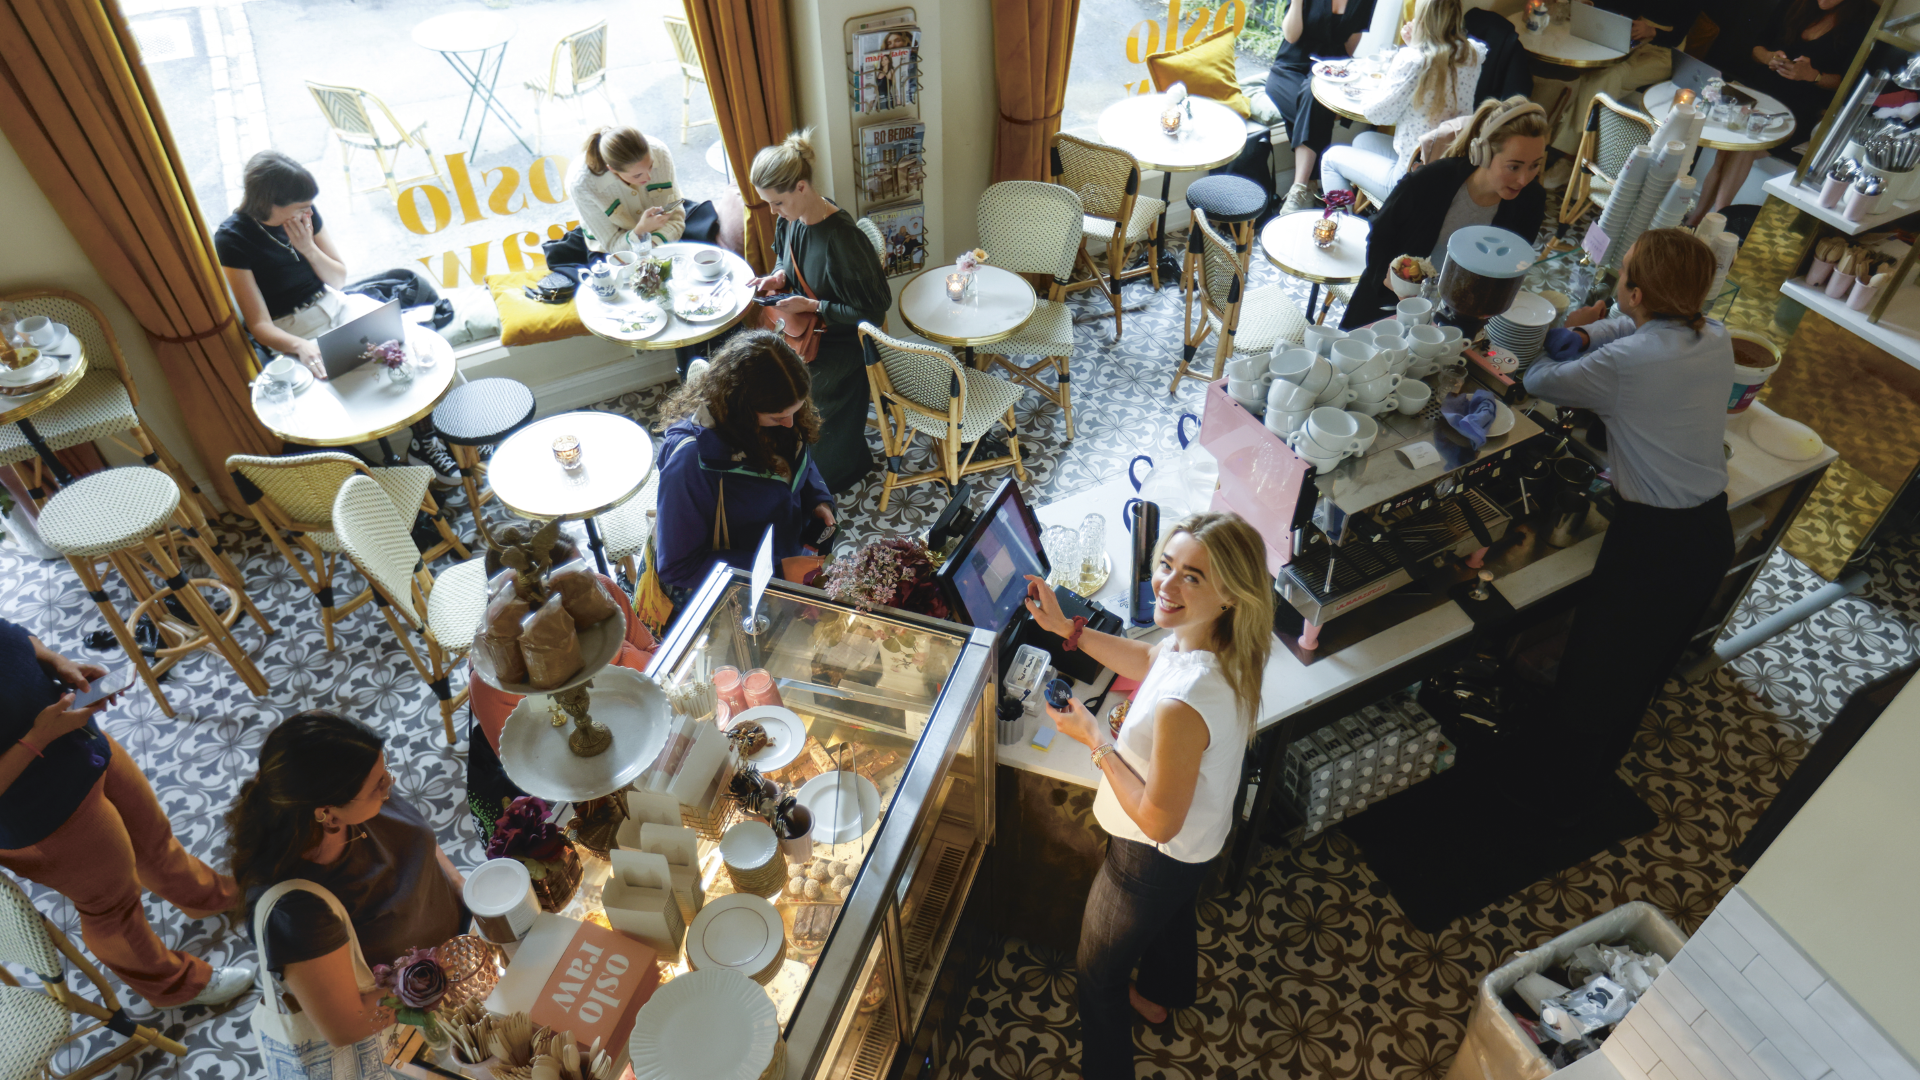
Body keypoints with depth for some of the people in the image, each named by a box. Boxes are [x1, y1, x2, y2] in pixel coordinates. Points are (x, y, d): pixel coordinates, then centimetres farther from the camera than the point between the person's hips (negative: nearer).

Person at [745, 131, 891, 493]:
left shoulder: (842, 238, -29)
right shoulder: (791, 218, -5)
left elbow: (872, 311, -22)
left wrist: (811, 306, -23)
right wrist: (777, 277, -5)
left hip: (840, 342, -8)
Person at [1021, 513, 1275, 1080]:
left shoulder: (1183, 703, -45)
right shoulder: (1216, 640, -18)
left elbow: (1159, 821, -32)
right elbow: (1149, 660, 5)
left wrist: (1096, 740, -24)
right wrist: (1067, 629, -1)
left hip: (1154, 858, -9)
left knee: (1099, 968, 19)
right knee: (1175, 913, 38)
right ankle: (1160, 996, 70)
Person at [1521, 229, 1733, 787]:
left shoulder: (1625, 363, -24)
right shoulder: (1717, 339, -1)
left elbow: (1538, 381, -10)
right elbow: (1639, 325, 16)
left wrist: (1574, 332, 7)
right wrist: (1588, 335, -1)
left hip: (1652, 537, -8)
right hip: (1714, 532, 8)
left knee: (1594, 662, 13)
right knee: (1649, 663, 25)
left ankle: (1562, 767, 32)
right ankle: (1600, 763, 46)